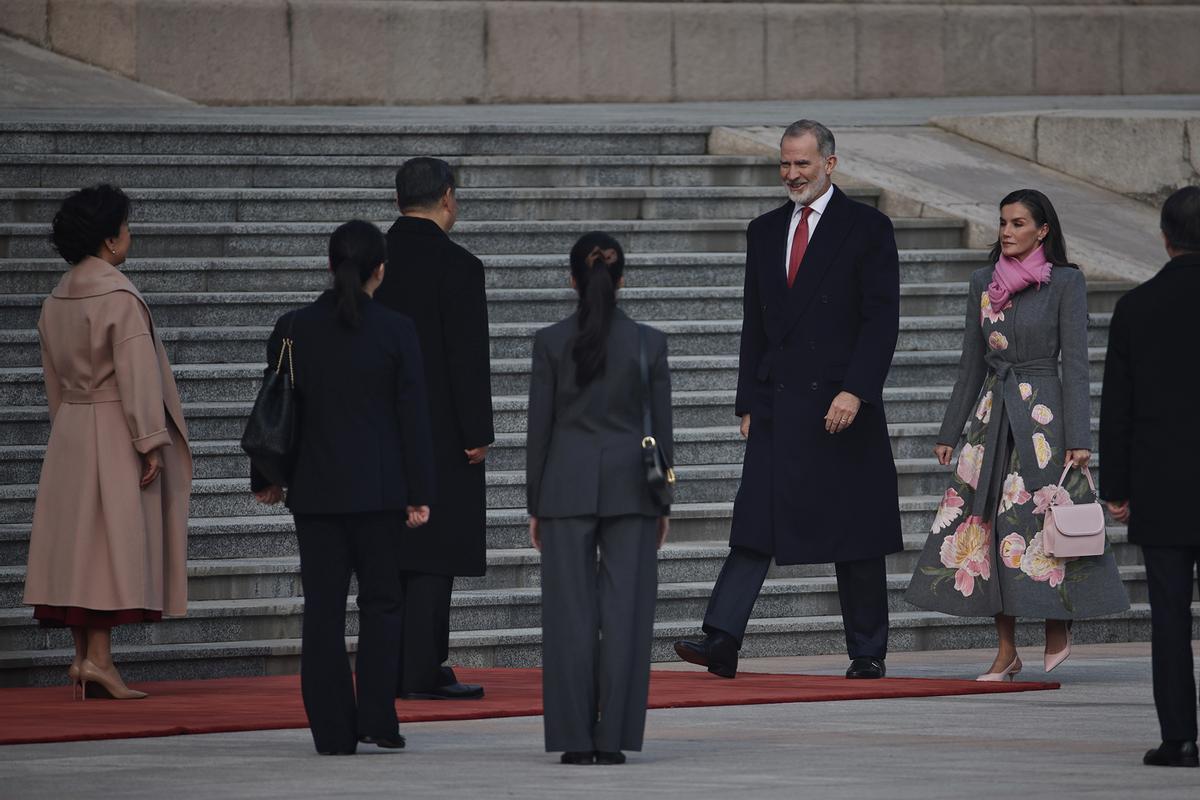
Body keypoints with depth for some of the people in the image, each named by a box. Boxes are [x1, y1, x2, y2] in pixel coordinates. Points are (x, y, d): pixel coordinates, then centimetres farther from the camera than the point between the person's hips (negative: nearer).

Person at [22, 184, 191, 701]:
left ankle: (82, 657, 9)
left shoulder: (56, 300, 9)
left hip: (69, 428, 8)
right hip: (114, 430, -8)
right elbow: (136, 373, -18)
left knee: (77, 539, 8)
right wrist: (150, 441, -16)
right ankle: (98, 656, -12)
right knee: (114, 538, -7)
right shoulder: (119, 298, -15)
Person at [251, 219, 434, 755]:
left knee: (323, 608, 5)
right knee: (381, 601, 10)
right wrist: (419, 493, -2)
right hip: (381, 490, -2)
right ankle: (377, 719, 2)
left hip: (316, 489, 2)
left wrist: (265, 479, 15)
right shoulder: (396, 330, -7)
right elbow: (413, 414, -6)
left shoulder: (294, 330, -2)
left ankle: (333, 730, 3)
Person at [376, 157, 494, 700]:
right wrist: (477, 432, -9)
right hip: (441, 430, -6)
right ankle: (421, 671, -6)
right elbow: (469, 356, -14)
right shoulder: (456, 266, -12)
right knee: (434, 554, -4)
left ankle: (391, 670, 14)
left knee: (391, 553, 11)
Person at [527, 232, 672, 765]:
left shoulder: (551, 342, -3)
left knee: (571, 615, 2)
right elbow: (660, 427, 2)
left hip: (566, 488, 0)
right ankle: (613, 738, -2)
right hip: (630, 486, 0)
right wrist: (663, 503, 10)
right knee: (625, 613, 1)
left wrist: (535, 504, 6)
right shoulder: (648, 342, -1)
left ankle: (576, 739, -1)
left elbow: (540, 426, -1)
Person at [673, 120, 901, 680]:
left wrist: (854, 391, -16)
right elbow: (755, 325, 16)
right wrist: (748, 402, 10)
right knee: (754, 525, -6)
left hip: (842, 405, -4)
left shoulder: (867, 229, -1)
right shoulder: (765, 232, 14)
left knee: (856, 536, 2)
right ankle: (721, 642, -14)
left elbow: (881, 320, -7)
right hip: (777, 404, 4)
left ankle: (868, 651, 10)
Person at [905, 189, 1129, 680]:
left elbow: (1075, 363, -6)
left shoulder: (1065, 283, -3)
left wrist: (1079, 437, -12)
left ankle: (1058, 629, 14)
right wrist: (949, 432, 14)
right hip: (992, 413, 5)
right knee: (987, 520, -2)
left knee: (1042, 520, -7)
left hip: (1043, 415, -5)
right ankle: (1006, 652, 3)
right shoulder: (983, 283, 10)